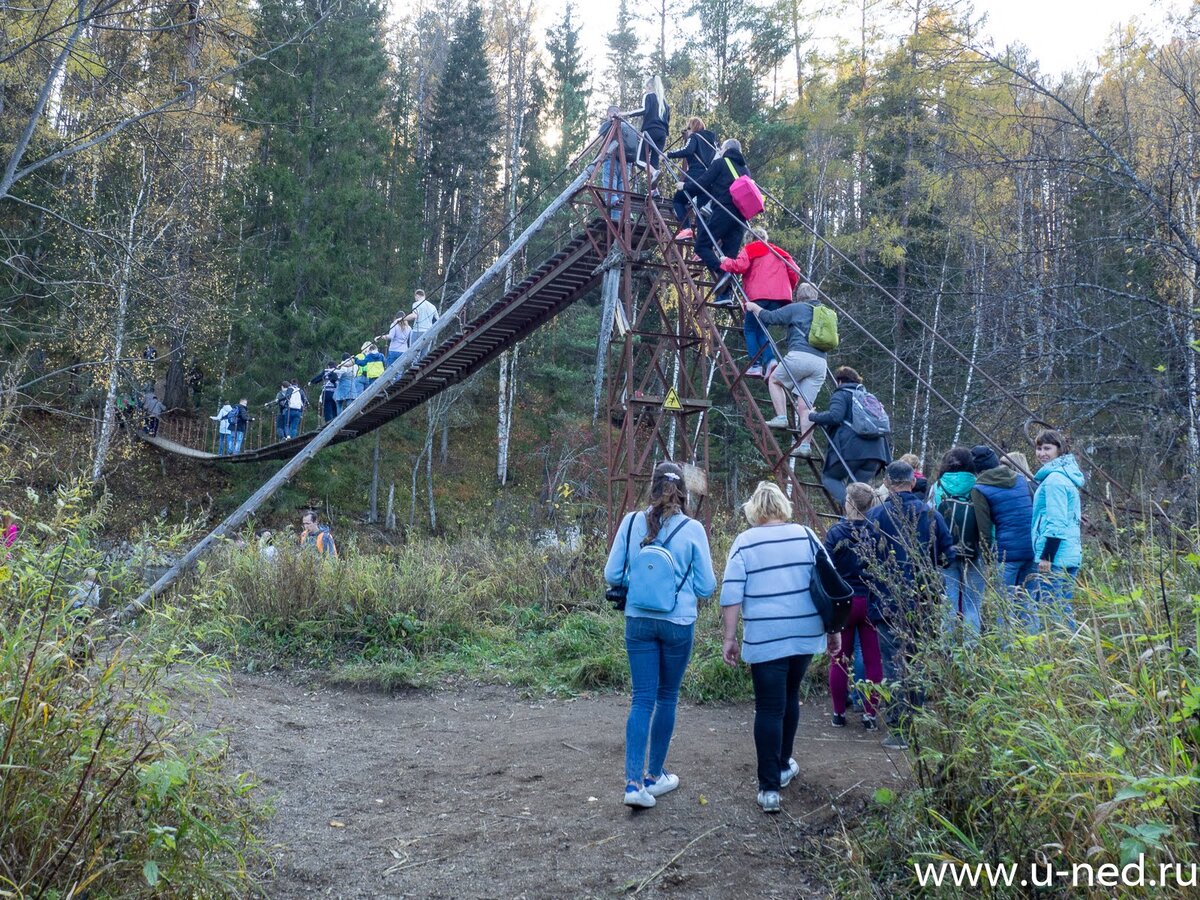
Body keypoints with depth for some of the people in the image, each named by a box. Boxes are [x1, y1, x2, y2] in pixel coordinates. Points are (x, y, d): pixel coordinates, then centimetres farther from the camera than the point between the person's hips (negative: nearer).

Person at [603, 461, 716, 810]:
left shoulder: (631, 522, -3)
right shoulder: (693, 529, -8)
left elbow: (612, 575, 1)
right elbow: (706, 586, -2)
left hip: (638, 621, 2)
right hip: (678, 623, -1)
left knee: (642, 699, 5)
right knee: (667, 698, 14)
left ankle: (634, 783, -5)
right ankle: (655, 776, 26)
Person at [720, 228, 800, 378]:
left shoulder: (749, 249, 12)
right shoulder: (779, 252, 27)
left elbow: (740, 265, -8)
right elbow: (795, 273, 17)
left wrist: (725, 262, 9)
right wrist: (788, 290, 28)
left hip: (759, 295, -5)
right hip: (781, 297, 5)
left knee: (750, 329, 7)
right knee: (761, 330, 15)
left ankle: (756, 365, -7)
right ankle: (770, 360, -8)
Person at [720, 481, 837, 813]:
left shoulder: (744, 542, -3)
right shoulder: (805, 535, 4)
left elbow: (731, 595, -7)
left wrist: (730, 637, 0)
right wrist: (834, 629, 12)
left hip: (765, 639, -3)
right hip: (805, 635, 4)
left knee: (769, 709, 1)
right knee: (790, 697, 22)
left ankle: (769, 787, 0)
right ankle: (783, 766, 36)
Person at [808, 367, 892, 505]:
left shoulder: (841, 394, 7)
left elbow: (835, 416, -12)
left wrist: (813, 416, 1)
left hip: (852, 448, -6)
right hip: (875, 451, 6)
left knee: (828, 476, 10)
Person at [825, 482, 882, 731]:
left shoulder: (836, 533, -11)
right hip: (873, 602, 1)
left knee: (839, 659, 11)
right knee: (873, 659, 10)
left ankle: (839, 713, 18)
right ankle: (871, 714, 15)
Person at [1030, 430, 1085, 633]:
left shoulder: (1054, 479, -12)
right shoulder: (1065, 476, 19)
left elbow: (1056, 522, -18)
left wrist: (1046, 556, -18)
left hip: (1055, 557, -10)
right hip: (1070, 555, 10)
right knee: (1063, 609, 13)